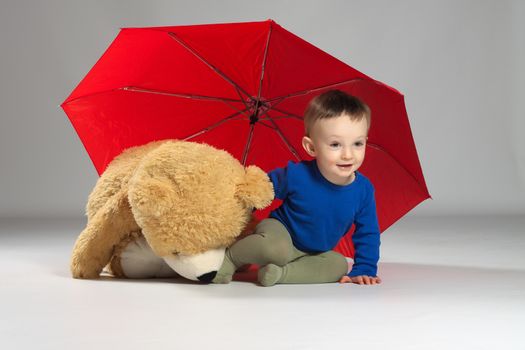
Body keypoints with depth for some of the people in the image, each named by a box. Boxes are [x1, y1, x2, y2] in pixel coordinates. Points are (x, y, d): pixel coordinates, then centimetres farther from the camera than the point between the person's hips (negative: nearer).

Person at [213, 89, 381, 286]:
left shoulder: (363, 190, -17)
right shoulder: (296, 175, -26)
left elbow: (368, 233, -5)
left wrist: (364, 270, -11)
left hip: (313, 252, 5)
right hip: (280, 228, -5)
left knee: (339, 265, -22)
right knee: (277, 249, -37)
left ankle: (280, 273, -22)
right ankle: (230, 258, -11)